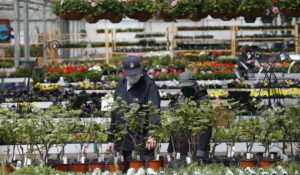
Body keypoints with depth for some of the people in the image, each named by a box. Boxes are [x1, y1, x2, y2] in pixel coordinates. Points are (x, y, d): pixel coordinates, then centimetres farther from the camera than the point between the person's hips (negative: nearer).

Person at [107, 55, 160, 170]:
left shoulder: (149, 85, -5)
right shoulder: (121, 85, 15)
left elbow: (154, 112, -17)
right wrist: (111, 139, 18)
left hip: (141, 143, -6)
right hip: (121, 142, 6)